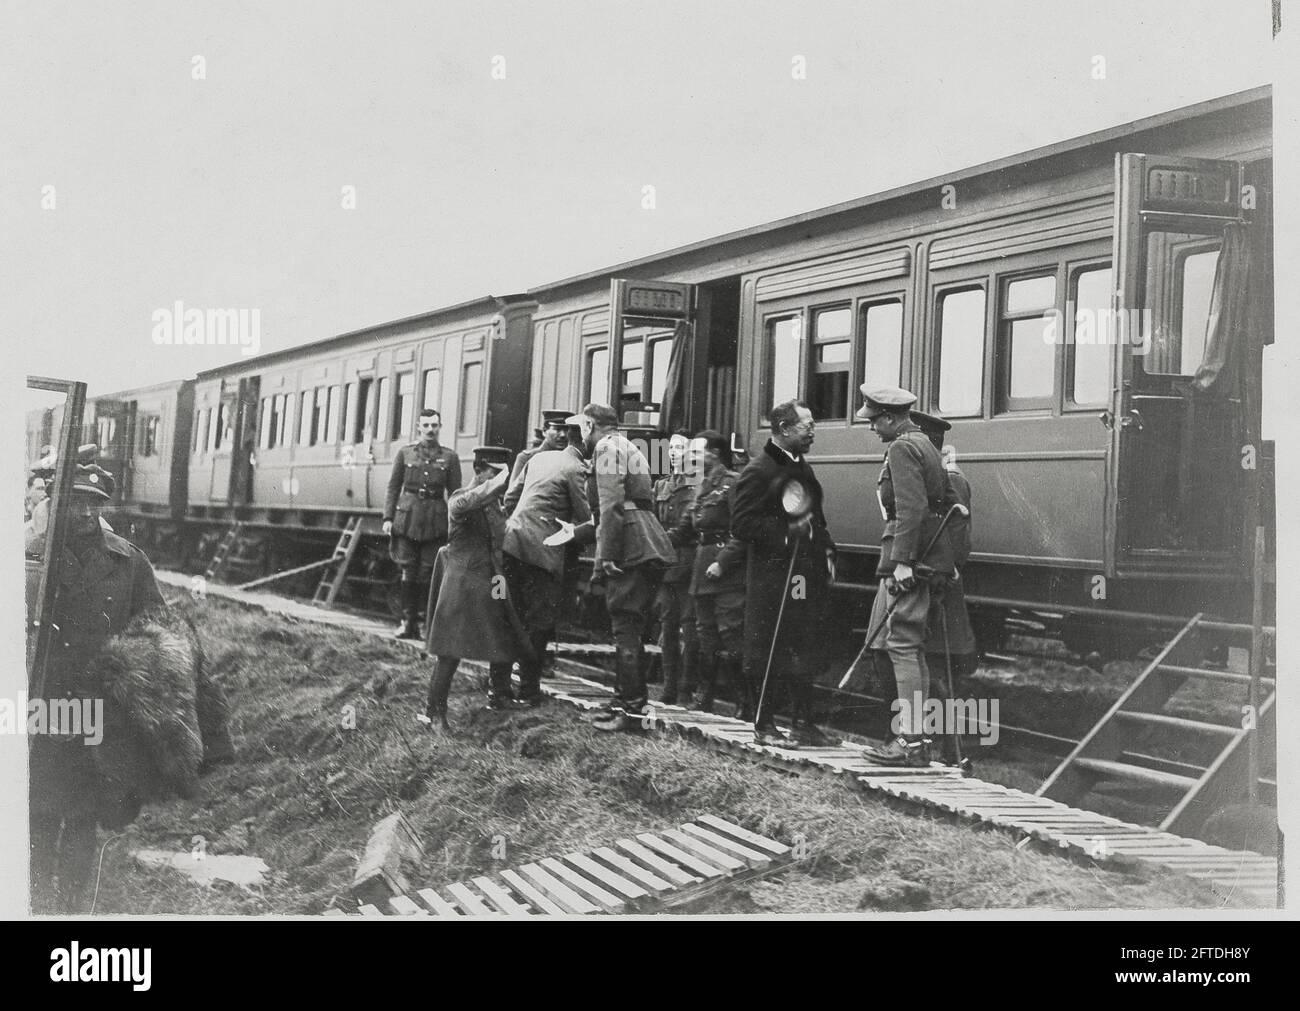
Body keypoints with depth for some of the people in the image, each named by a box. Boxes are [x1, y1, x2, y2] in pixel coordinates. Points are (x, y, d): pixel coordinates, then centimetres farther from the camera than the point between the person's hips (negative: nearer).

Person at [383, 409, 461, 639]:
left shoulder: (450, 457, 7)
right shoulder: (405, 453, 9)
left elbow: (454, 494, 6)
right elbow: (393, 487, 9)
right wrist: (388, 518, 0)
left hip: (435, 521, -1)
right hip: (407, 518, 1)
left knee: (430, 574, -2)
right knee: (409, 573, 0)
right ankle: (409, 623, 8)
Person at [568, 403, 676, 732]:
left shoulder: (608, 447, -5)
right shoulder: (629, 449, 27)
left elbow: (611, 504, -16)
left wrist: (605, 555, -18)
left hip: (630, 547, -10)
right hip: (648, 546, 10)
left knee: (624, 628, -9)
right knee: (631, 629, 13)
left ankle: (631, 710, -8)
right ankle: (627, 701, 19)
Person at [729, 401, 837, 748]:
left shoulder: (803, 468, 17)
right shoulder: (758, 471, -10)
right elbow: (741, 525, -16)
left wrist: (826, 552, 15)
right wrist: (785, 533, -22)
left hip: (807, 576, 8)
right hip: (772, 579, -8)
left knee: (805, 652, 11)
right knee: (770, 654, -1)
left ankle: (804, 724, 19)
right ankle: (764, 726, 9)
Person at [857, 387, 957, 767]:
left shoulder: (902, 448, -9)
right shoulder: (925, 444, 21)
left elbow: (910, 508, -20)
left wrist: (902, 561, -23)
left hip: (908, 558, -10)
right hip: (930, 558, 10)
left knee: (902, 644, -9)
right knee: (912, 646, 13)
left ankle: (910, 740, -9)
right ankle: (917, 734, 17)